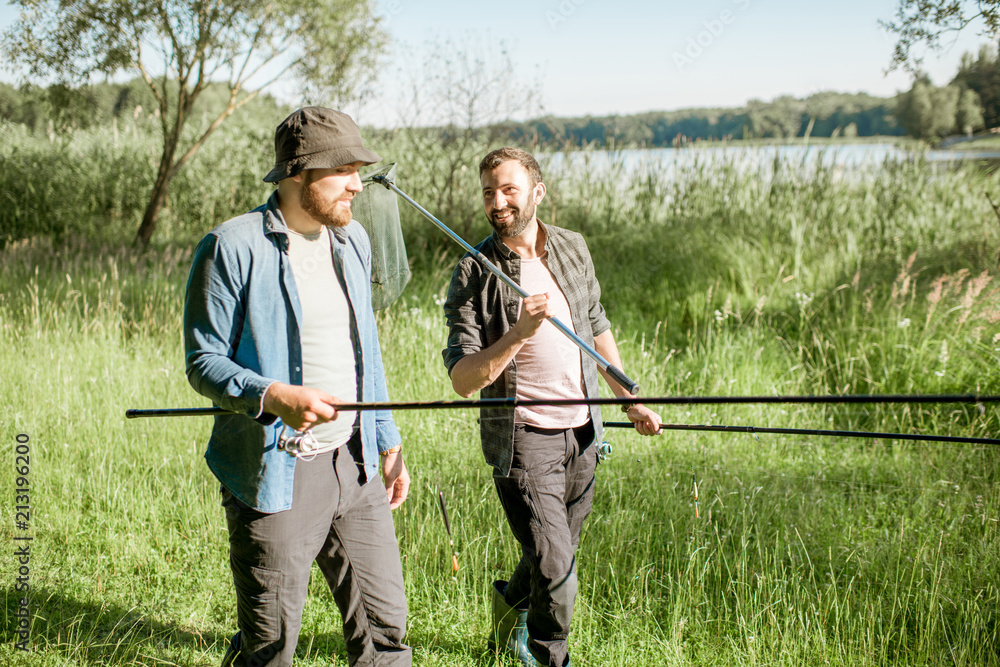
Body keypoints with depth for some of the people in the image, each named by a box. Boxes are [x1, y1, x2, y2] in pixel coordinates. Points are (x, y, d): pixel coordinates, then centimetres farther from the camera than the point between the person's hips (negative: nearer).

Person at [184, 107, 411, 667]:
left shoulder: (353, 241, 12)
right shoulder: (233, 247, -10)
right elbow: (204, 361, -10)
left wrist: (388, 443, 18)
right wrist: (275, 396, -28)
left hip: (353, 466, 6)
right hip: (276, 472, -6)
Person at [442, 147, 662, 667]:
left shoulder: (572, 248, 4)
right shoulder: (473, 276, -12)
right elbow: (463, 380, -16)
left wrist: (631, 401, 17)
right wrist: (519, 333, -29)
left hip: (581, 431, 5)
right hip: (522, 437, -5)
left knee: (561, 551, 18)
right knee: (554, 568, -8)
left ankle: (512, 603, 48)